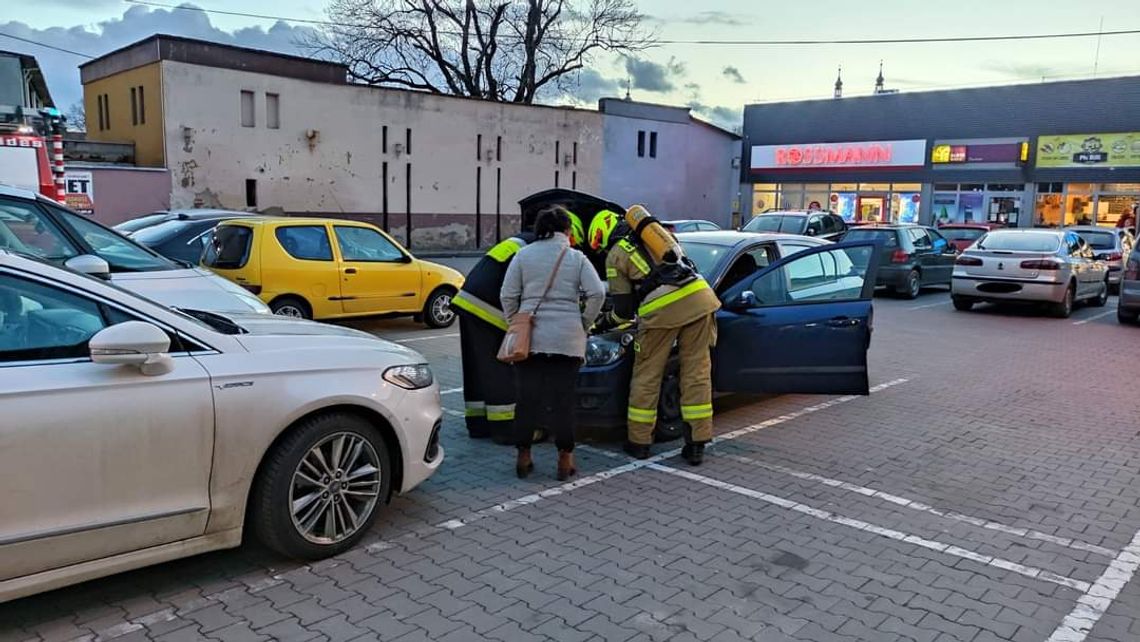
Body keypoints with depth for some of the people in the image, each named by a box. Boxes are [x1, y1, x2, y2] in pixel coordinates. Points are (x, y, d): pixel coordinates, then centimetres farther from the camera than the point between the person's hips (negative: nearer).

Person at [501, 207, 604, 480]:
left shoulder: (523, 255, 6)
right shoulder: (577, 258, 5)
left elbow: (508, 296, 2)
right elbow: (597, 293, -4)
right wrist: (584, 323, 7)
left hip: (529, 337, 1)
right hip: (567, 339, -1)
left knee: (527, 397, 8)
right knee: (564, 399, 5)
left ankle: (523, 457, 14)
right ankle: (565, 460, 9)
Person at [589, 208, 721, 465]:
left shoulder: (615, 256, 10)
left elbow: (624, 309, 10)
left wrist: (610, 320, 32)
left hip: (661, 310, -5)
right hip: (699, 297, 5)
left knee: (646, 376, 10)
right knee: (697, 374, 7)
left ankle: (639, 442, 20)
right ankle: (697, 444, 11)